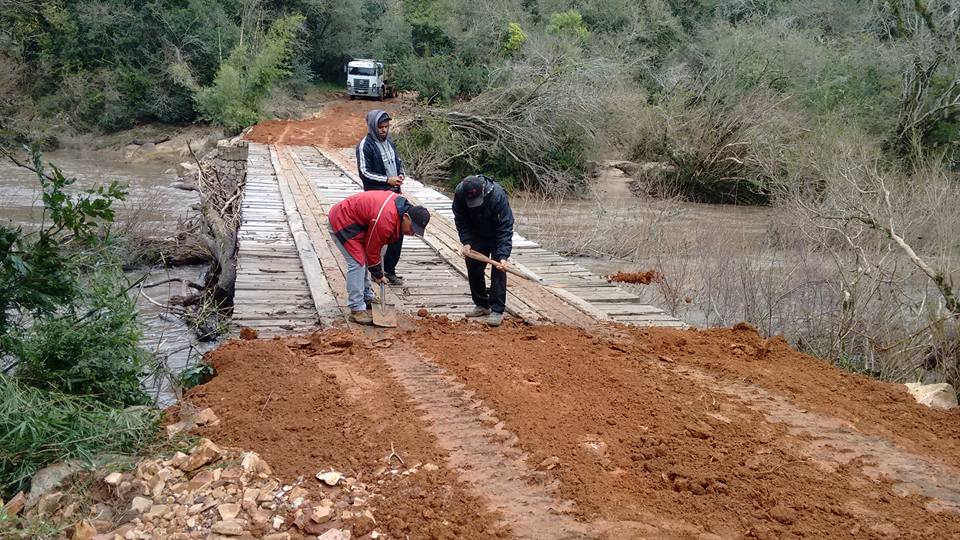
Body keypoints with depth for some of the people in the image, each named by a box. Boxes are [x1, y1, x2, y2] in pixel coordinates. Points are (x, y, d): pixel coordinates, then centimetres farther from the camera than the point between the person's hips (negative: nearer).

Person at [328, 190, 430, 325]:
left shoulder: (402, 204, -5)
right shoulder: (385, 221, -33)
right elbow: (372, 249, -19)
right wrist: (378, 275, -4)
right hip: (341, 222, -10)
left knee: (363, 258, 15)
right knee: (357, 263, -14)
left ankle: (367, 298, 26)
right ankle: (357, 310, -11)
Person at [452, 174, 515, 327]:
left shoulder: (498, 195, -37)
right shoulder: (459, 193, -25)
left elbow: (505, 228, -33)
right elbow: (460, 220, -9)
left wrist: (503, 256, -39)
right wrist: (466, 242, -20)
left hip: (497, 237, -4)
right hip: (476, 236, 5)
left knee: (498, 270, -12)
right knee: (473, 268, 6)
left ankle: (497, 310, -8)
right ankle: (482, 305, 21)